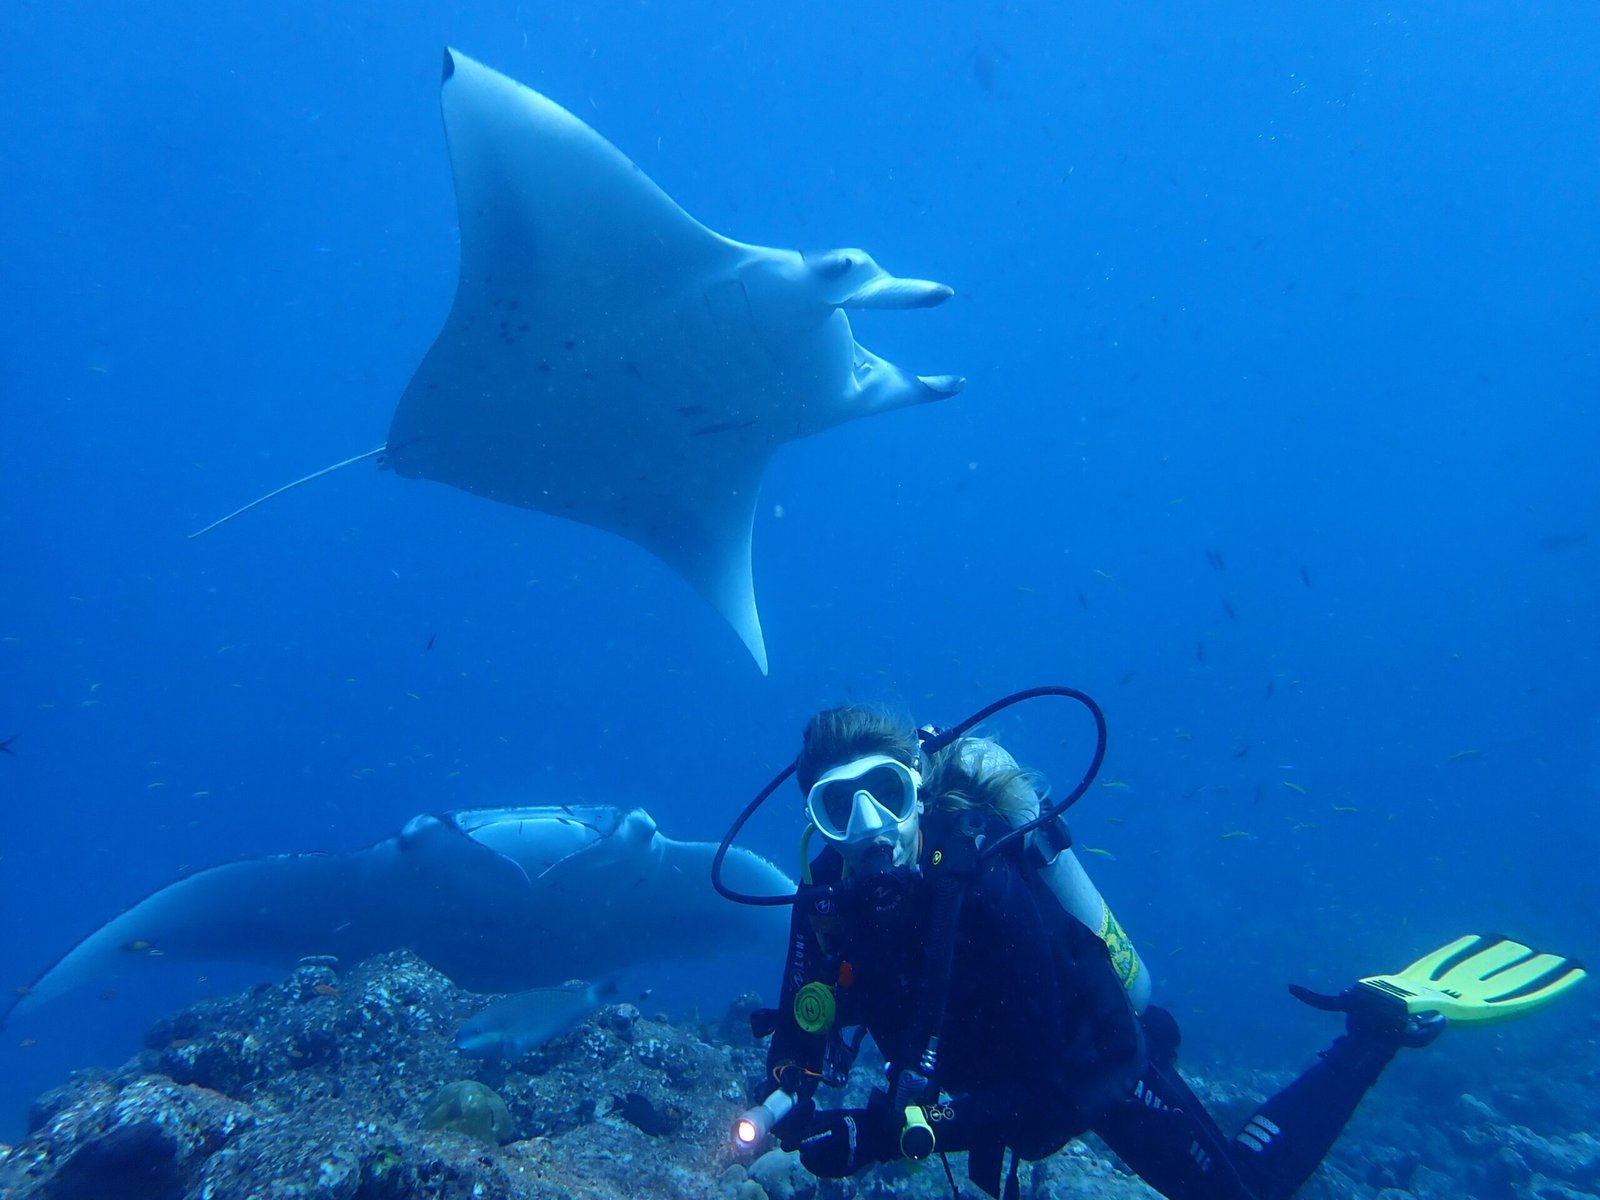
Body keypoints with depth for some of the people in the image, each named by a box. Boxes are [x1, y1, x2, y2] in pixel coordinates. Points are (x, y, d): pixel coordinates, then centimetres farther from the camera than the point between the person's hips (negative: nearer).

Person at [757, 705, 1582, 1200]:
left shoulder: (987, 889, -41)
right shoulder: (830, 896, -23)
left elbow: (1050, 1090, -39)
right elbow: (805, 1030, -13)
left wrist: (890, 1132, -44)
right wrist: (793, 1093, -35)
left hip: (1097, 1062, -6)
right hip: (994, 1067, 6)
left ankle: (1377, 1026, 27)